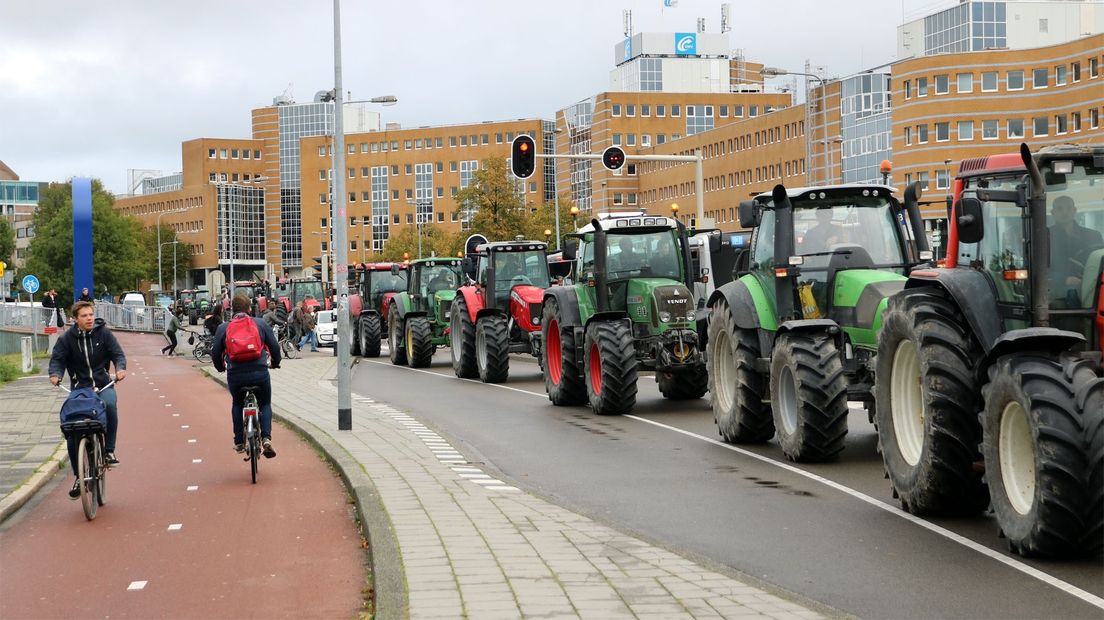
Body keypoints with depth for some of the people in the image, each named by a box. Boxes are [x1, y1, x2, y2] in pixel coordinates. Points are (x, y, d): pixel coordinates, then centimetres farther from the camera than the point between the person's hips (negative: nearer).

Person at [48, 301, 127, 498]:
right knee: (73, 434, -3)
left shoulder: (103, 333, -1)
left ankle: (109, 450, -20)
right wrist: (55, 374, -23)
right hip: (79, 388, 1)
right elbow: (57, 358, -3)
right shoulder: (67, 338, 0)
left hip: (103, 385, -1)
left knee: (110, 405, -37)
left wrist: (120, 368, -23)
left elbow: (117, 353, -3)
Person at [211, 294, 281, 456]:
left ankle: (239, 442, 24)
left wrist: (221, 368, 29)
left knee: (237, 404, 27)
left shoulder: (224, 328, 6)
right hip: (260, 373, -1)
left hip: (235, 374, 1)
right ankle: (266, 438, -1)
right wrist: (275, 363, 28)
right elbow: (275, 347, 8)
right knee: (265, 405, 20)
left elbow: (215, 352, 9)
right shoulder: (261, 324, 5)